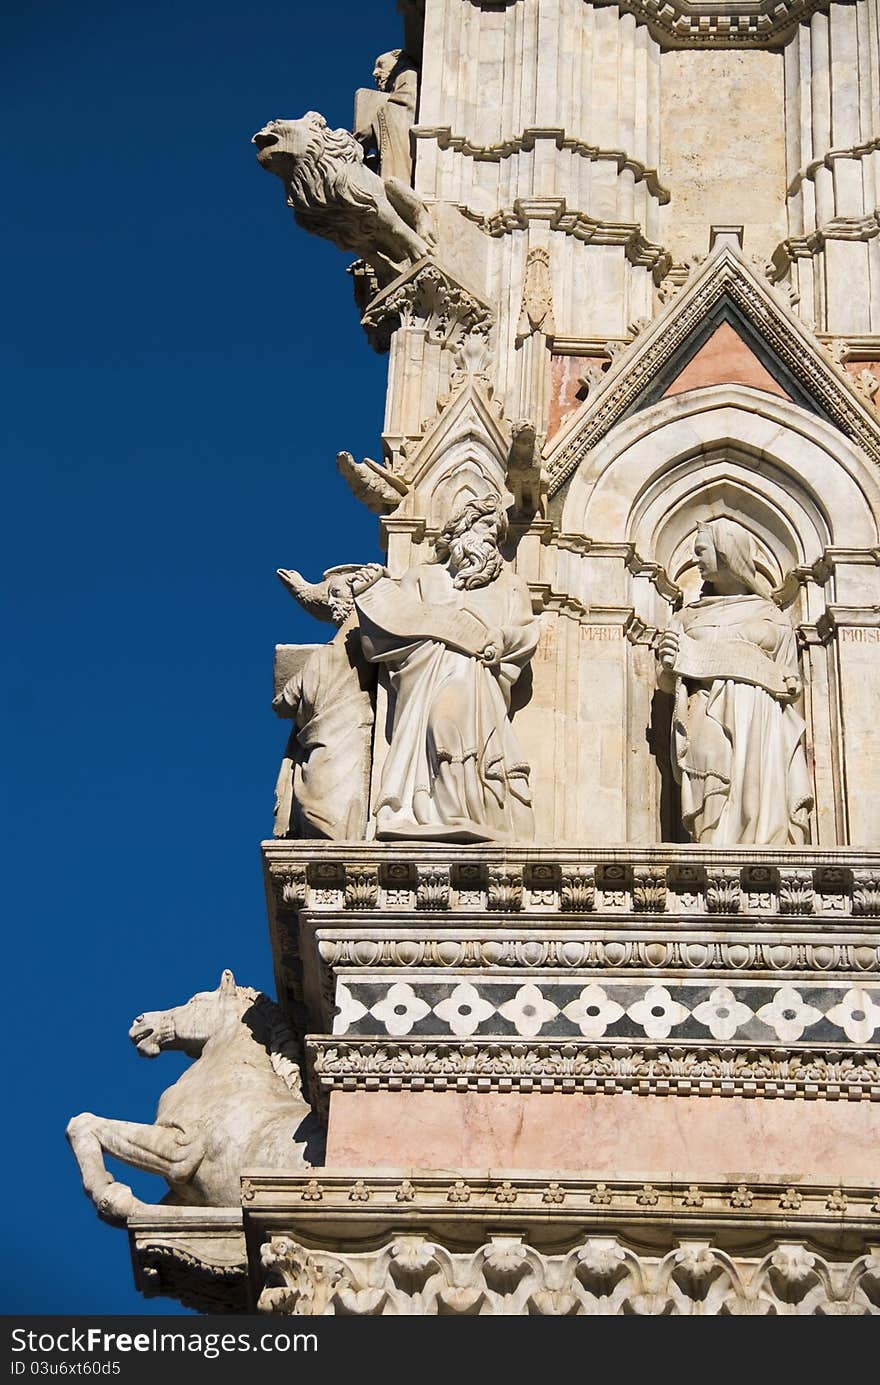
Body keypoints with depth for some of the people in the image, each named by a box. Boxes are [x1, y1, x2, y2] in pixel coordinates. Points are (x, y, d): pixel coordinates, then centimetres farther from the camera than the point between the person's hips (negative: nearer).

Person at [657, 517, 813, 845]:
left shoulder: (771, 616, 18)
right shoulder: (692, 615, 23)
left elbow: (792, 685, 18)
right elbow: (668, 682, 19)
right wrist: (669, 662, -3)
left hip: (761, 731, -1)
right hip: (710, 729, 1)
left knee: (763, 816, -16)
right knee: (715, 817, -16)